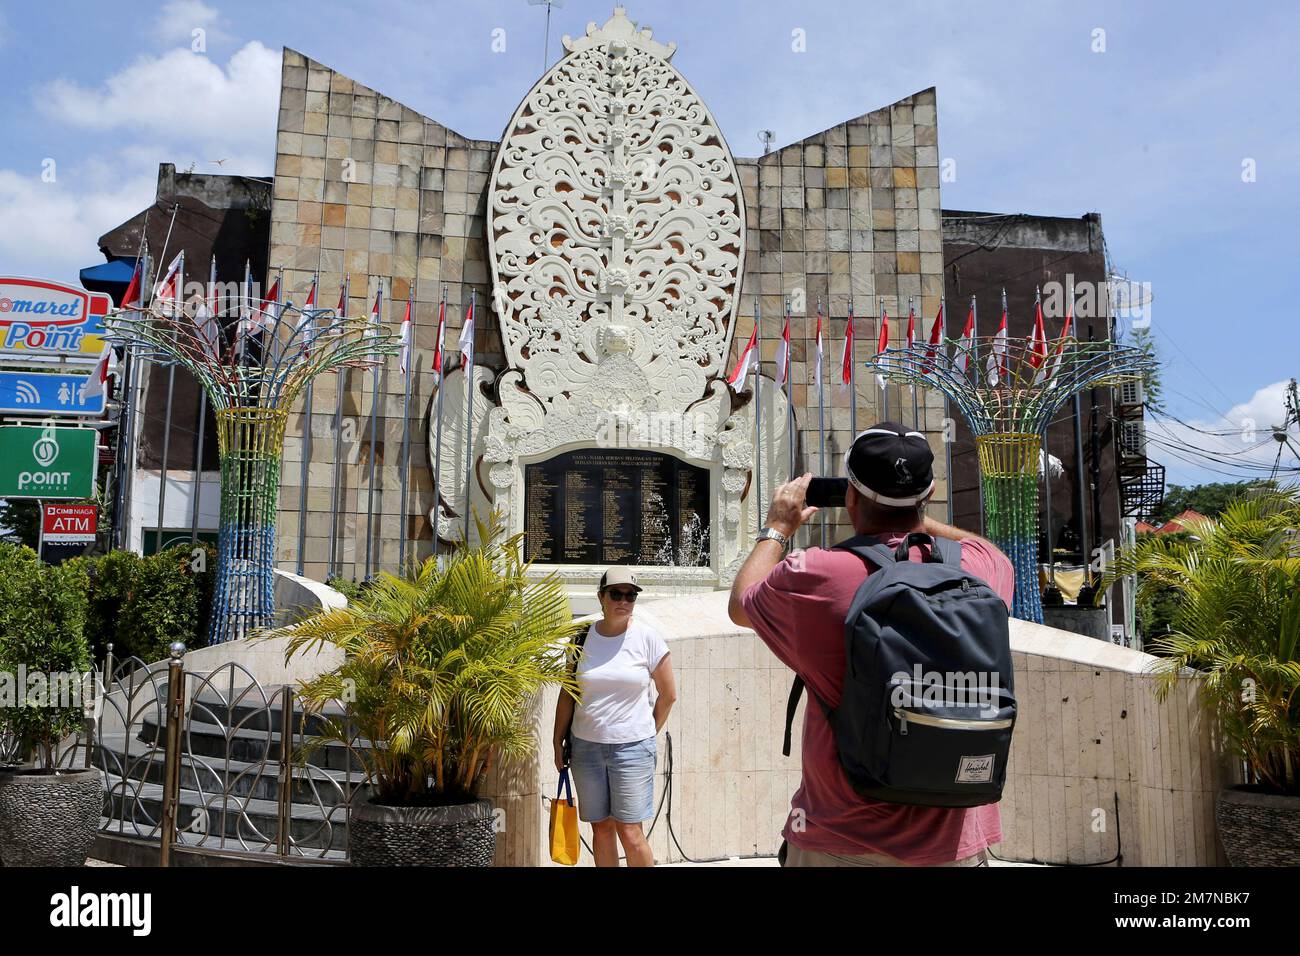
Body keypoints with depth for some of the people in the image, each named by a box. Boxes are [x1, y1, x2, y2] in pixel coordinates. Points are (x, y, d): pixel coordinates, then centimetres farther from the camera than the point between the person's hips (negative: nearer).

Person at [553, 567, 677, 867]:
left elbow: (668, 695, 4)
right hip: (586, 746, 3)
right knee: (601, 828, 10)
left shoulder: (647, 638, -4)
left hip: (632, 747, -2)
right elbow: (567, 695, 8)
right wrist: (558, 743, 7)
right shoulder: (583, 637, 2)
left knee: (630, 833, -4)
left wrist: (649, 733, 7)